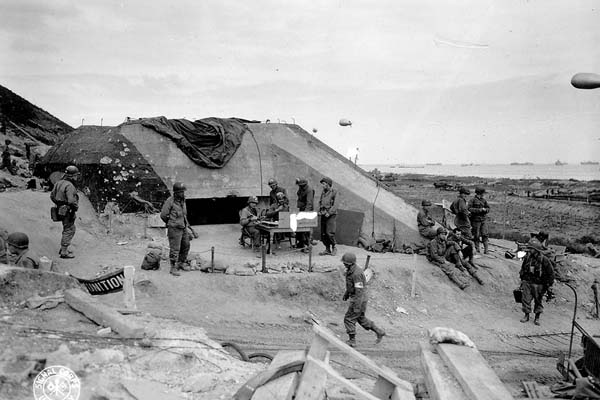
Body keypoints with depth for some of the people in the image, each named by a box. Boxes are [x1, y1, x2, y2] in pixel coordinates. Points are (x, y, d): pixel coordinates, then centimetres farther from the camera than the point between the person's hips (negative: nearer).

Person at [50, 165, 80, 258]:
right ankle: (64, 252, 6)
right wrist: (75, 208, -13)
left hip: (61, 209, 10)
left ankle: (63, 248, 28)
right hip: (67, 211, -10)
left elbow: (52, 196, 16)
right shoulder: (70, 186, -22)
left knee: (72, 229, 21)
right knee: (69, 231, 0)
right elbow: (72, 201, -30)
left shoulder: (59, 183, 8)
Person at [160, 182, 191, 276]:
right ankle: (173, 268, 6)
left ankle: (181, 263, 32)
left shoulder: (182, 200, 8)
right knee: (174, 249, -3)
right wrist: (171, 223, 2)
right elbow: (163, 215, -11)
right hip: (174, 229, -8)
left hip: (184, 228, 8)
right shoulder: (170, 201, -15)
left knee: (186, 246, 16)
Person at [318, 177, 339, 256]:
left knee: (329, 232, -12)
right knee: (323, 233, 3)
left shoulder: (334, 192, -5)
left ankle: (334, 248, 5)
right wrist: (320, 211, 5)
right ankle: (327, 249, 11)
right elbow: (320, 202, 21)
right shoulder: (323, 192, 14)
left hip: (331, 215, -6)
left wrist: (329, 213, -19)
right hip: (323, 215, 7)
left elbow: (335, 205, -12)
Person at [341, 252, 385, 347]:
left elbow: (359, 291, -27)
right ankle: (379, 332, 28)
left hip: (359, 299, -10)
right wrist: (346, 293, 30)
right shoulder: (352, 269, 3)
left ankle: (352, 341, 12)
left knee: (349, 319, 1)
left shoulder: (356, 273, -28)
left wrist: (357, 307, -26)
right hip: (356, 297, 10)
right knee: (361, 319, 21)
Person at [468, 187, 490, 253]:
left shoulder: (484, 200, 11)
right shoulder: (472, 200, -5)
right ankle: (477, 249, 12)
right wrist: (479, 210, -18)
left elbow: (488, 208, 13)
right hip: (476, 220, -4)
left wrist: (485, 209, -10)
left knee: (485, 234, -3)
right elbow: (469, 208, -14)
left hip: (483, 220, 4)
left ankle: (486, 249, -1)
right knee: (476, 235, 2)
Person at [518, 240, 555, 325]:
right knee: (526, 299, 2)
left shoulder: (544, 260, -12)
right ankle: (526, 315, 16)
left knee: (538, 301, 9)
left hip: (538, 284, -3)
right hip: (527, 282, 3)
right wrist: (522, 279, 16)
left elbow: (551, 273, -5)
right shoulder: (527, 257, 1)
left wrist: (548, 284, -5)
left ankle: (537, 318, 20)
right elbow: (522, 269, 17)